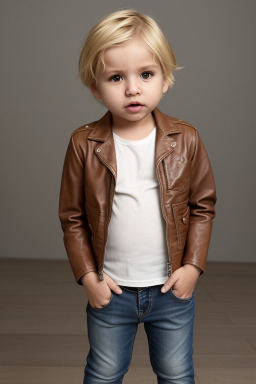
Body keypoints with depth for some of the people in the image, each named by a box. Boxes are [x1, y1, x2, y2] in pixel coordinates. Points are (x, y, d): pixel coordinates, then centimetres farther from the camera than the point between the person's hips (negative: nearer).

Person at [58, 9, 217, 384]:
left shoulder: (185, 139, -8)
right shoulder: (84, 144, -10)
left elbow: (203, 204, 0)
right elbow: (72, 216, -3)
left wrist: (193, 265, -7)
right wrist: (87, 275, -7)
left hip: (173, 288, 1)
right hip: (109, 290, 0)